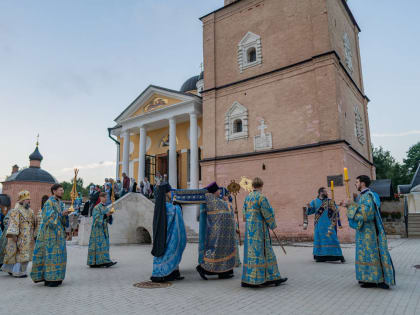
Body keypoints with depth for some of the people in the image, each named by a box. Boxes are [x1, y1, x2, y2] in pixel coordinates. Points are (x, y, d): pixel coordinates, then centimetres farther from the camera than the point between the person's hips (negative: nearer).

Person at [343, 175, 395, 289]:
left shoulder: (368, 196, -17)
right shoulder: (364, 196, 14)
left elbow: (365, 213, -26)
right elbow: (361, 210, 20)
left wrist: (353, 205, -18)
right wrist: (349, 205, 13)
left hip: (368, 231, -10)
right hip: (365, 230, 10)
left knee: (370, 254, -4)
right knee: (366, 253, 14)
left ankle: (373, 280, 2)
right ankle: (370, 278, 21)